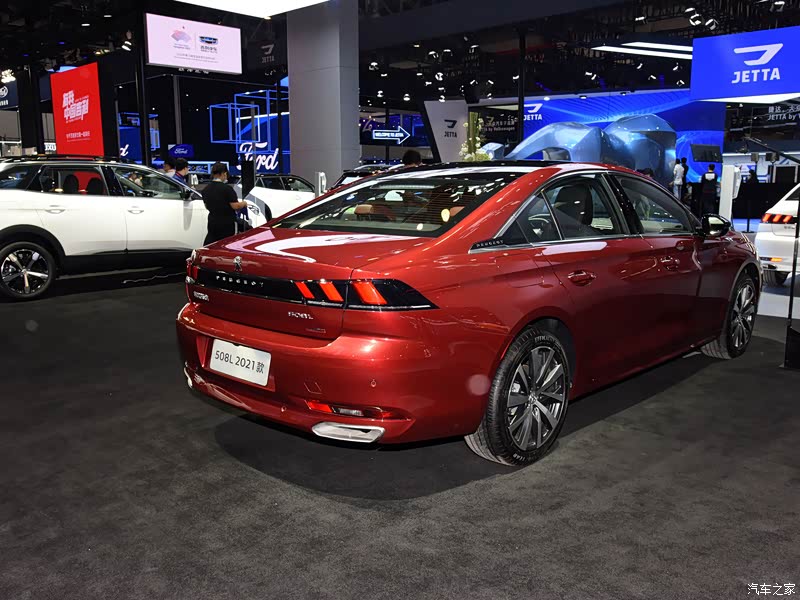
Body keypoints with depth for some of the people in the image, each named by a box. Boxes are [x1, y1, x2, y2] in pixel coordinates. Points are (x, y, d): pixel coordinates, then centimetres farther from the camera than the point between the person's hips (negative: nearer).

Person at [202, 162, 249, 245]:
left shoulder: (206, 189, 4)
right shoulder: (227, 188, -17)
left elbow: (207, 206, 15)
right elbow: (235, 206, -17)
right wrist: (244, 203, 2)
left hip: (212, 222, 6)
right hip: (227, 223, -6)